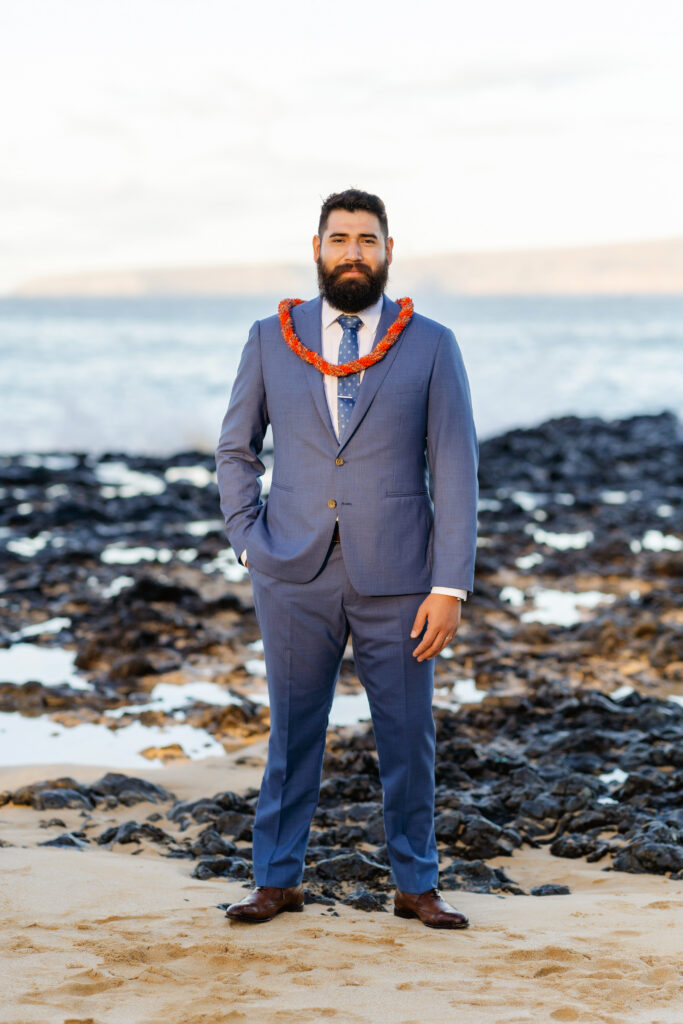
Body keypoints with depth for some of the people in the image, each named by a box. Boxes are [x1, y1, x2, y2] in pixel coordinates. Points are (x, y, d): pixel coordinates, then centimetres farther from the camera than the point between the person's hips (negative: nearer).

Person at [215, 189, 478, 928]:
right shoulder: (272, 340, 4)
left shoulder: (431, 347, -1)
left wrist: (450, 587, -9)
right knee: (292, 729, 8)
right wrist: (248, 543, 1)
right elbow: (236, 449, 13)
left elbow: (455, 473, -4)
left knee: (408, 735, 6)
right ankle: (277, 880, 19)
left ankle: (416, 886, 20)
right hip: (296, 576, 1)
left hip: (395, 580, -1)